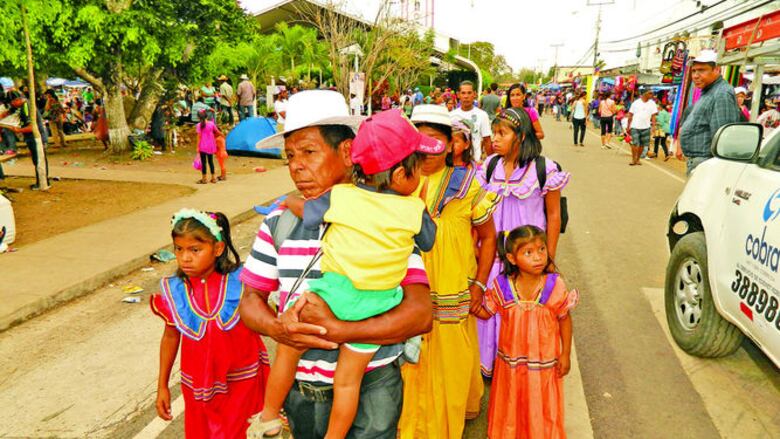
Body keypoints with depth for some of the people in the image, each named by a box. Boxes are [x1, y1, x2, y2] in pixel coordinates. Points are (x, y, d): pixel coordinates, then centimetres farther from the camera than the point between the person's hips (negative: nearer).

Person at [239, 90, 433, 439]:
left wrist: (337, 331, -28)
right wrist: (276, 328, -19)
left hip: (369, 392, -3)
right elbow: (250, 298, 3)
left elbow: (421, 313, -20)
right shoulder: (279, 221, -1)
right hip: (299, 391, 4)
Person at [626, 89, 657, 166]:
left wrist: (653, 126, -8)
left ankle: (638, 159, 18)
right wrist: (628, 126, 6)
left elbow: (653, 116, 3)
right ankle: (633, 159, -1)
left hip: (646, 127, 2)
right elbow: (630, 115, 7)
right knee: (635, 143, -9)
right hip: (635, 127, -2)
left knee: (642, 144, 6)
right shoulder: (636, 103, 3)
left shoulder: (652, 103, 6)